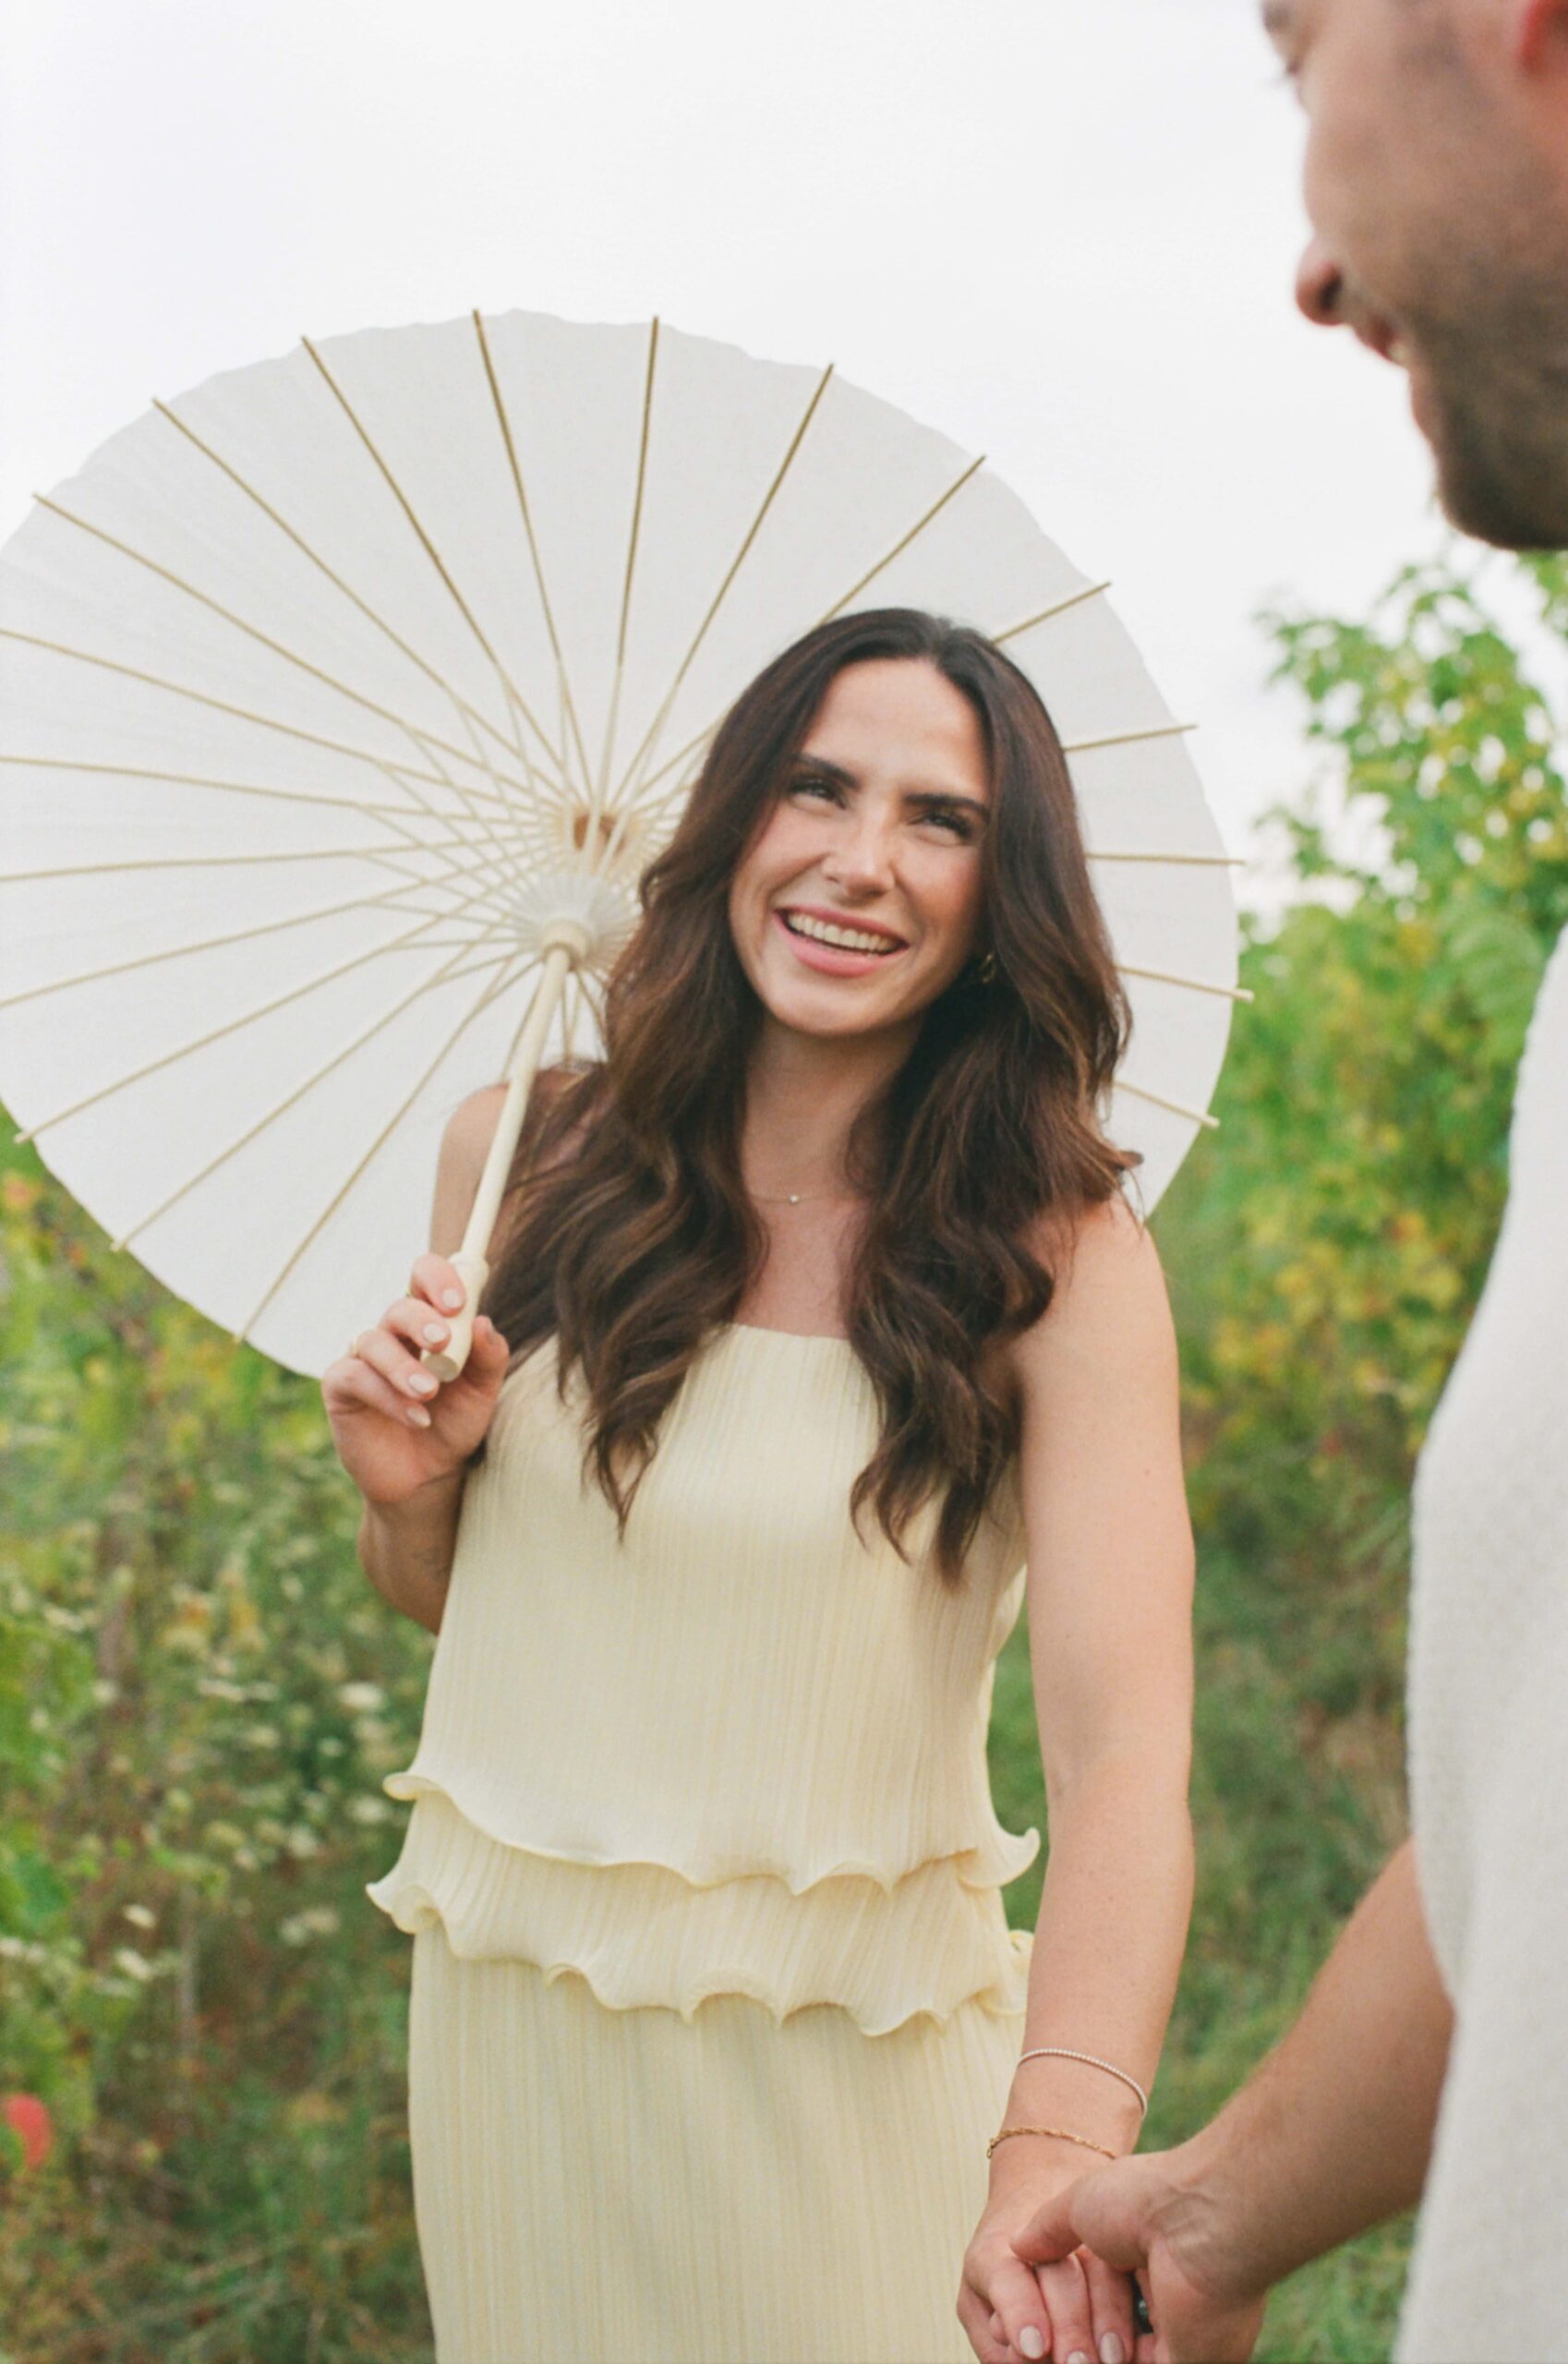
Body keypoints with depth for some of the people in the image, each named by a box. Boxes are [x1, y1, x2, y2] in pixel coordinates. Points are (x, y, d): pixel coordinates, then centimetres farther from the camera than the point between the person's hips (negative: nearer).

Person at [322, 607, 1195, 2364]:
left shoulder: (1063, 1261, -16)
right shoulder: (525, 1158, -4)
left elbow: (1126, 1739, -28)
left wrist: (1060, 2139, -43)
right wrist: (407, 1486, -13)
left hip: (842, 2064, -3)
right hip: (506, 2005, 4)